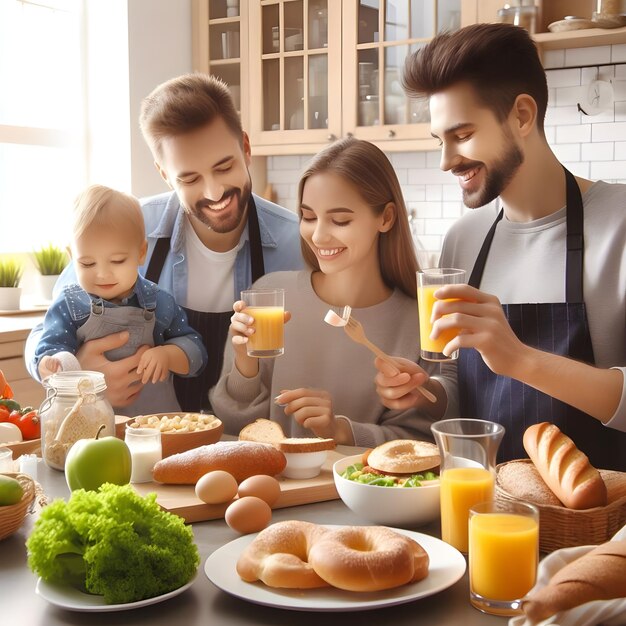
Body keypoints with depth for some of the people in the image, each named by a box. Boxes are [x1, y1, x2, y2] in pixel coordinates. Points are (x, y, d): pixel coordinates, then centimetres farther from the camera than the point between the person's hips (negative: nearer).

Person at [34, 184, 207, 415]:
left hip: (155, 417, -1)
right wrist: (52, 366, -27)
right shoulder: (68, 306, 2)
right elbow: (50, 349, -5)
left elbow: (195, 352, 7)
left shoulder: (158, 303, 5)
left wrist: (167, 355, -13)